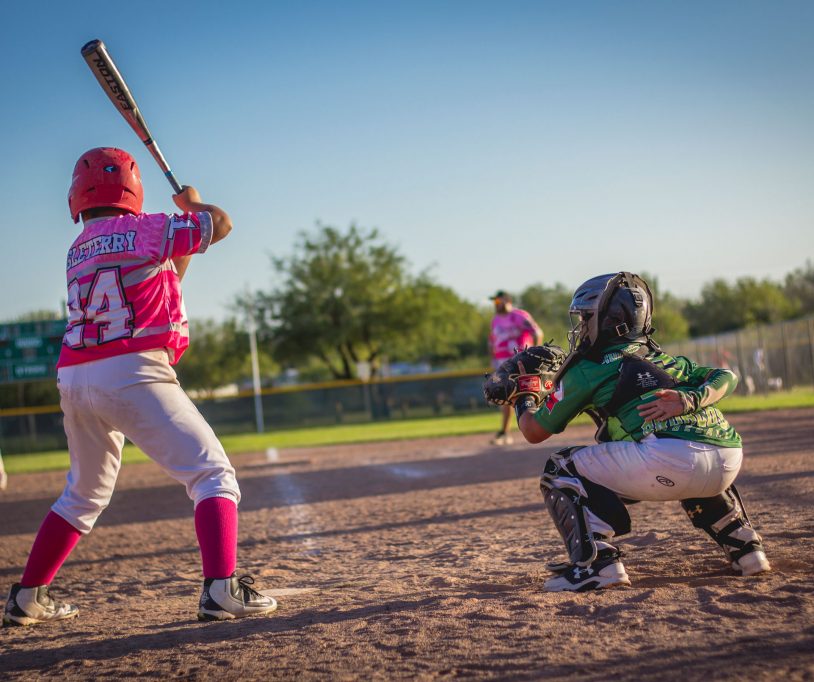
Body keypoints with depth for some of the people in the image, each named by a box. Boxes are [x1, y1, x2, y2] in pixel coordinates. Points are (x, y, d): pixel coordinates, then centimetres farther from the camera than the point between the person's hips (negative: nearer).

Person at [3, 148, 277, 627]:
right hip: (133, 373, -7)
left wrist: (183, 237, 26)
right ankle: (222, 590, -20)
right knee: (214, 475, -4)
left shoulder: (78, 251, 18)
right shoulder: (147, 230, 1)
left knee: (84, 495, 24)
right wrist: (193, 203, 25)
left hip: (75, 382, 7)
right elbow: (221, 224, 7)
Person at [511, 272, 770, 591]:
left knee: (561, 469, 9)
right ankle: (744, 547, 30)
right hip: (730, 459, 7)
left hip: (670, 460, -7)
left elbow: (534, 432, 20)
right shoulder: (665, 358, 30)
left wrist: (524, 398, 40)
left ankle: (596, 562, -8)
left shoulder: (586, 370, 12)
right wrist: (691, 400, -1)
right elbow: (726, 377, 16)